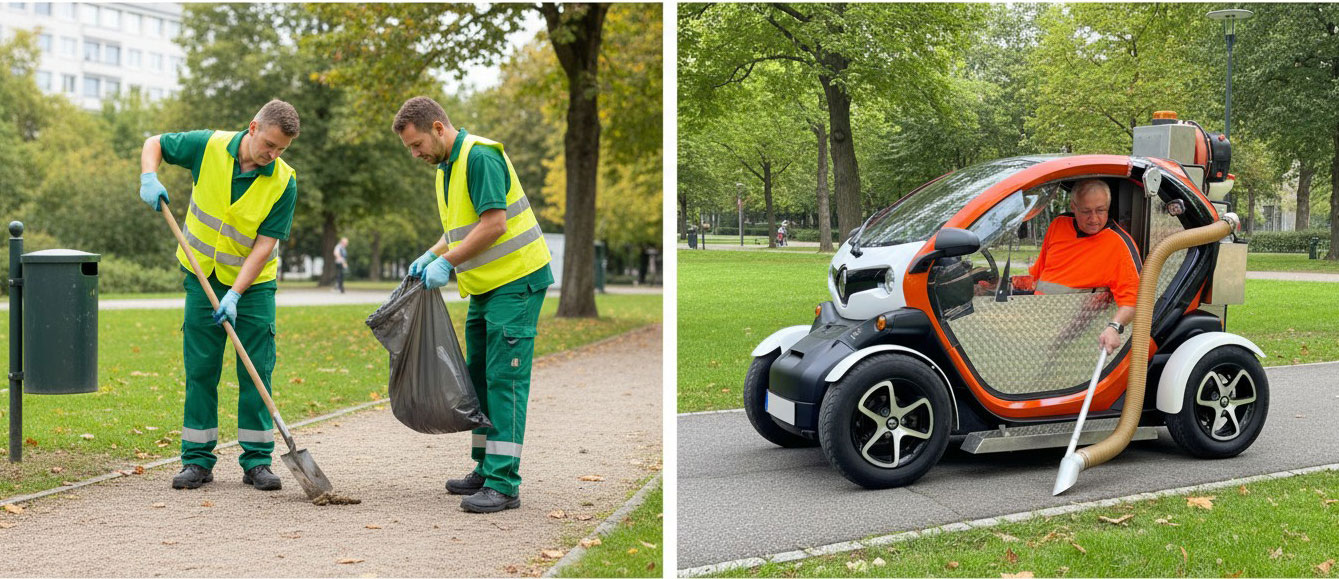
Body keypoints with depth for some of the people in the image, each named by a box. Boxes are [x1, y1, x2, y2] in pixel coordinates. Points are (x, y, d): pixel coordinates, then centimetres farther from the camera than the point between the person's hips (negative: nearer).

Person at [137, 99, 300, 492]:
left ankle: (257, 460, 5)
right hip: (203, 276, 1)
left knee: (256, 370, -3)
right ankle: (197, 459, 9)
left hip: (253, 282, -1)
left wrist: (235, 295, -26)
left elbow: (265, 243, -18)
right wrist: (149, 178, -16)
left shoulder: (284, 182, -17)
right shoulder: (209, 146, -12)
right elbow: (155, 143, 4)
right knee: (200, 369, 2)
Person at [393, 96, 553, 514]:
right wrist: (430, 256, 7)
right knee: (478, 375, 13)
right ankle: (486, 468, 22)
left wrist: (447, 262, -19)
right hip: (484, 286, 10)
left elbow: (493, 223, -23)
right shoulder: (445, 168, 14)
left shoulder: (480, 156, -17)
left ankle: (504, 483, -11)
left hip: (516, 280, -10)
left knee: (504, 377, -11)